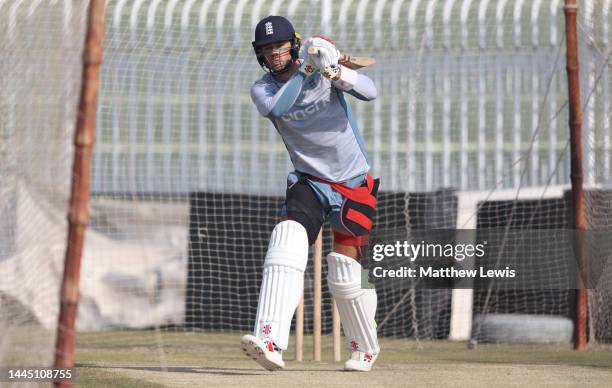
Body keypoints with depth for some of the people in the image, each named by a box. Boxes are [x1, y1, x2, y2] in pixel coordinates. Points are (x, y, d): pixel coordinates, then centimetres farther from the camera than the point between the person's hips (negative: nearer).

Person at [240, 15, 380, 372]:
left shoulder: (323, 72, -8)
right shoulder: (262, 89, -2)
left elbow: (370, 92, -23)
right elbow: (276, 108, -25)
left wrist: (334, 70, -39)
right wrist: (305, 70, -28)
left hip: (354, 183, -2)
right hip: (310, 182, 2)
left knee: (346, 272, -4)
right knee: (288, 240, -25)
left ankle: (366, 347, 24)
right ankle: (270, 340, -38)